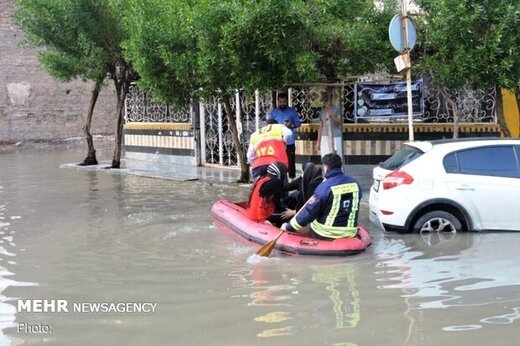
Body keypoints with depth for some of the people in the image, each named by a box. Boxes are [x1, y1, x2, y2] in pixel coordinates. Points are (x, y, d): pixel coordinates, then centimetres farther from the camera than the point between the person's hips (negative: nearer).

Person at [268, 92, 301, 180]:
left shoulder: (292, 111, 4)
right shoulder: (274, 112, 8)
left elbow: (298, 123, 3)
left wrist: (292, 124, -17)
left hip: (289, 142, -1)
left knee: (291, 161, 0)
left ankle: (292, 178, 7)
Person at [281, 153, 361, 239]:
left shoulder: (325, 187, -18)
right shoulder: (354, 183, -1)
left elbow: (308, 212, -15)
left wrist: (288, 227, -4)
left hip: (326, 234, -6)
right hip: (350, 233, 6)